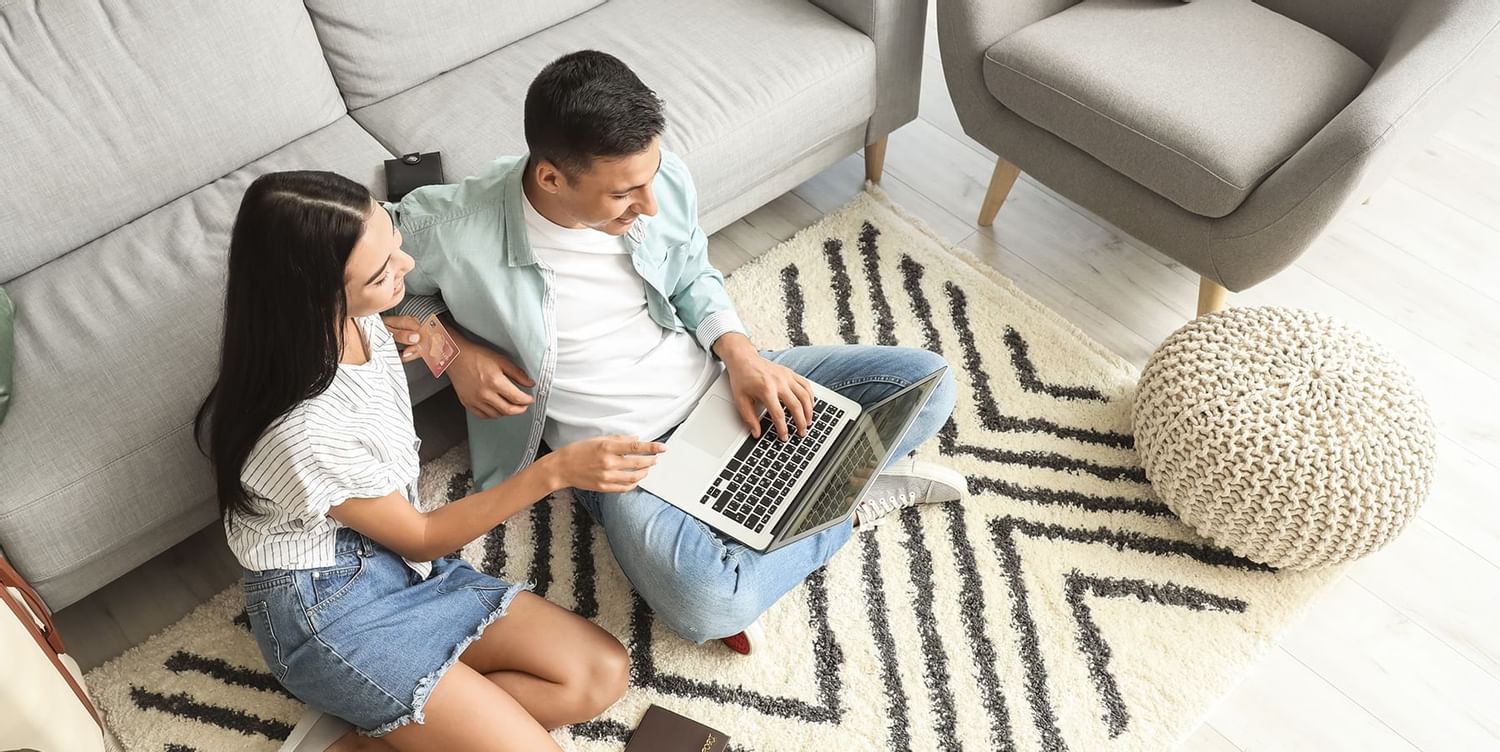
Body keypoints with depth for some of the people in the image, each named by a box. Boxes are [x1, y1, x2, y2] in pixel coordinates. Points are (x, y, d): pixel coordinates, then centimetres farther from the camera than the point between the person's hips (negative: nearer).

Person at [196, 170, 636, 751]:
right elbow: (420, 537, -15)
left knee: (603, 675, -4)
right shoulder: (305, 430, -31)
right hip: (329, 612, -8)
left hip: (398, 565, 8)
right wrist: (554, 472, -20)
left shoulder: (354, 317, -9)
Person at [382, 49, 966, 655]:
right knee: (705, 605, -32)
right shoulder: (451, 232, -21)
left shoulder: (663, 178, -12)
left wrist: (739, 350, -10)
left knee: (926, 382, -3)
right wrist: (452, 347, -15)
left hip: (712, 381, 4)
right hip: (616, 449, -3)